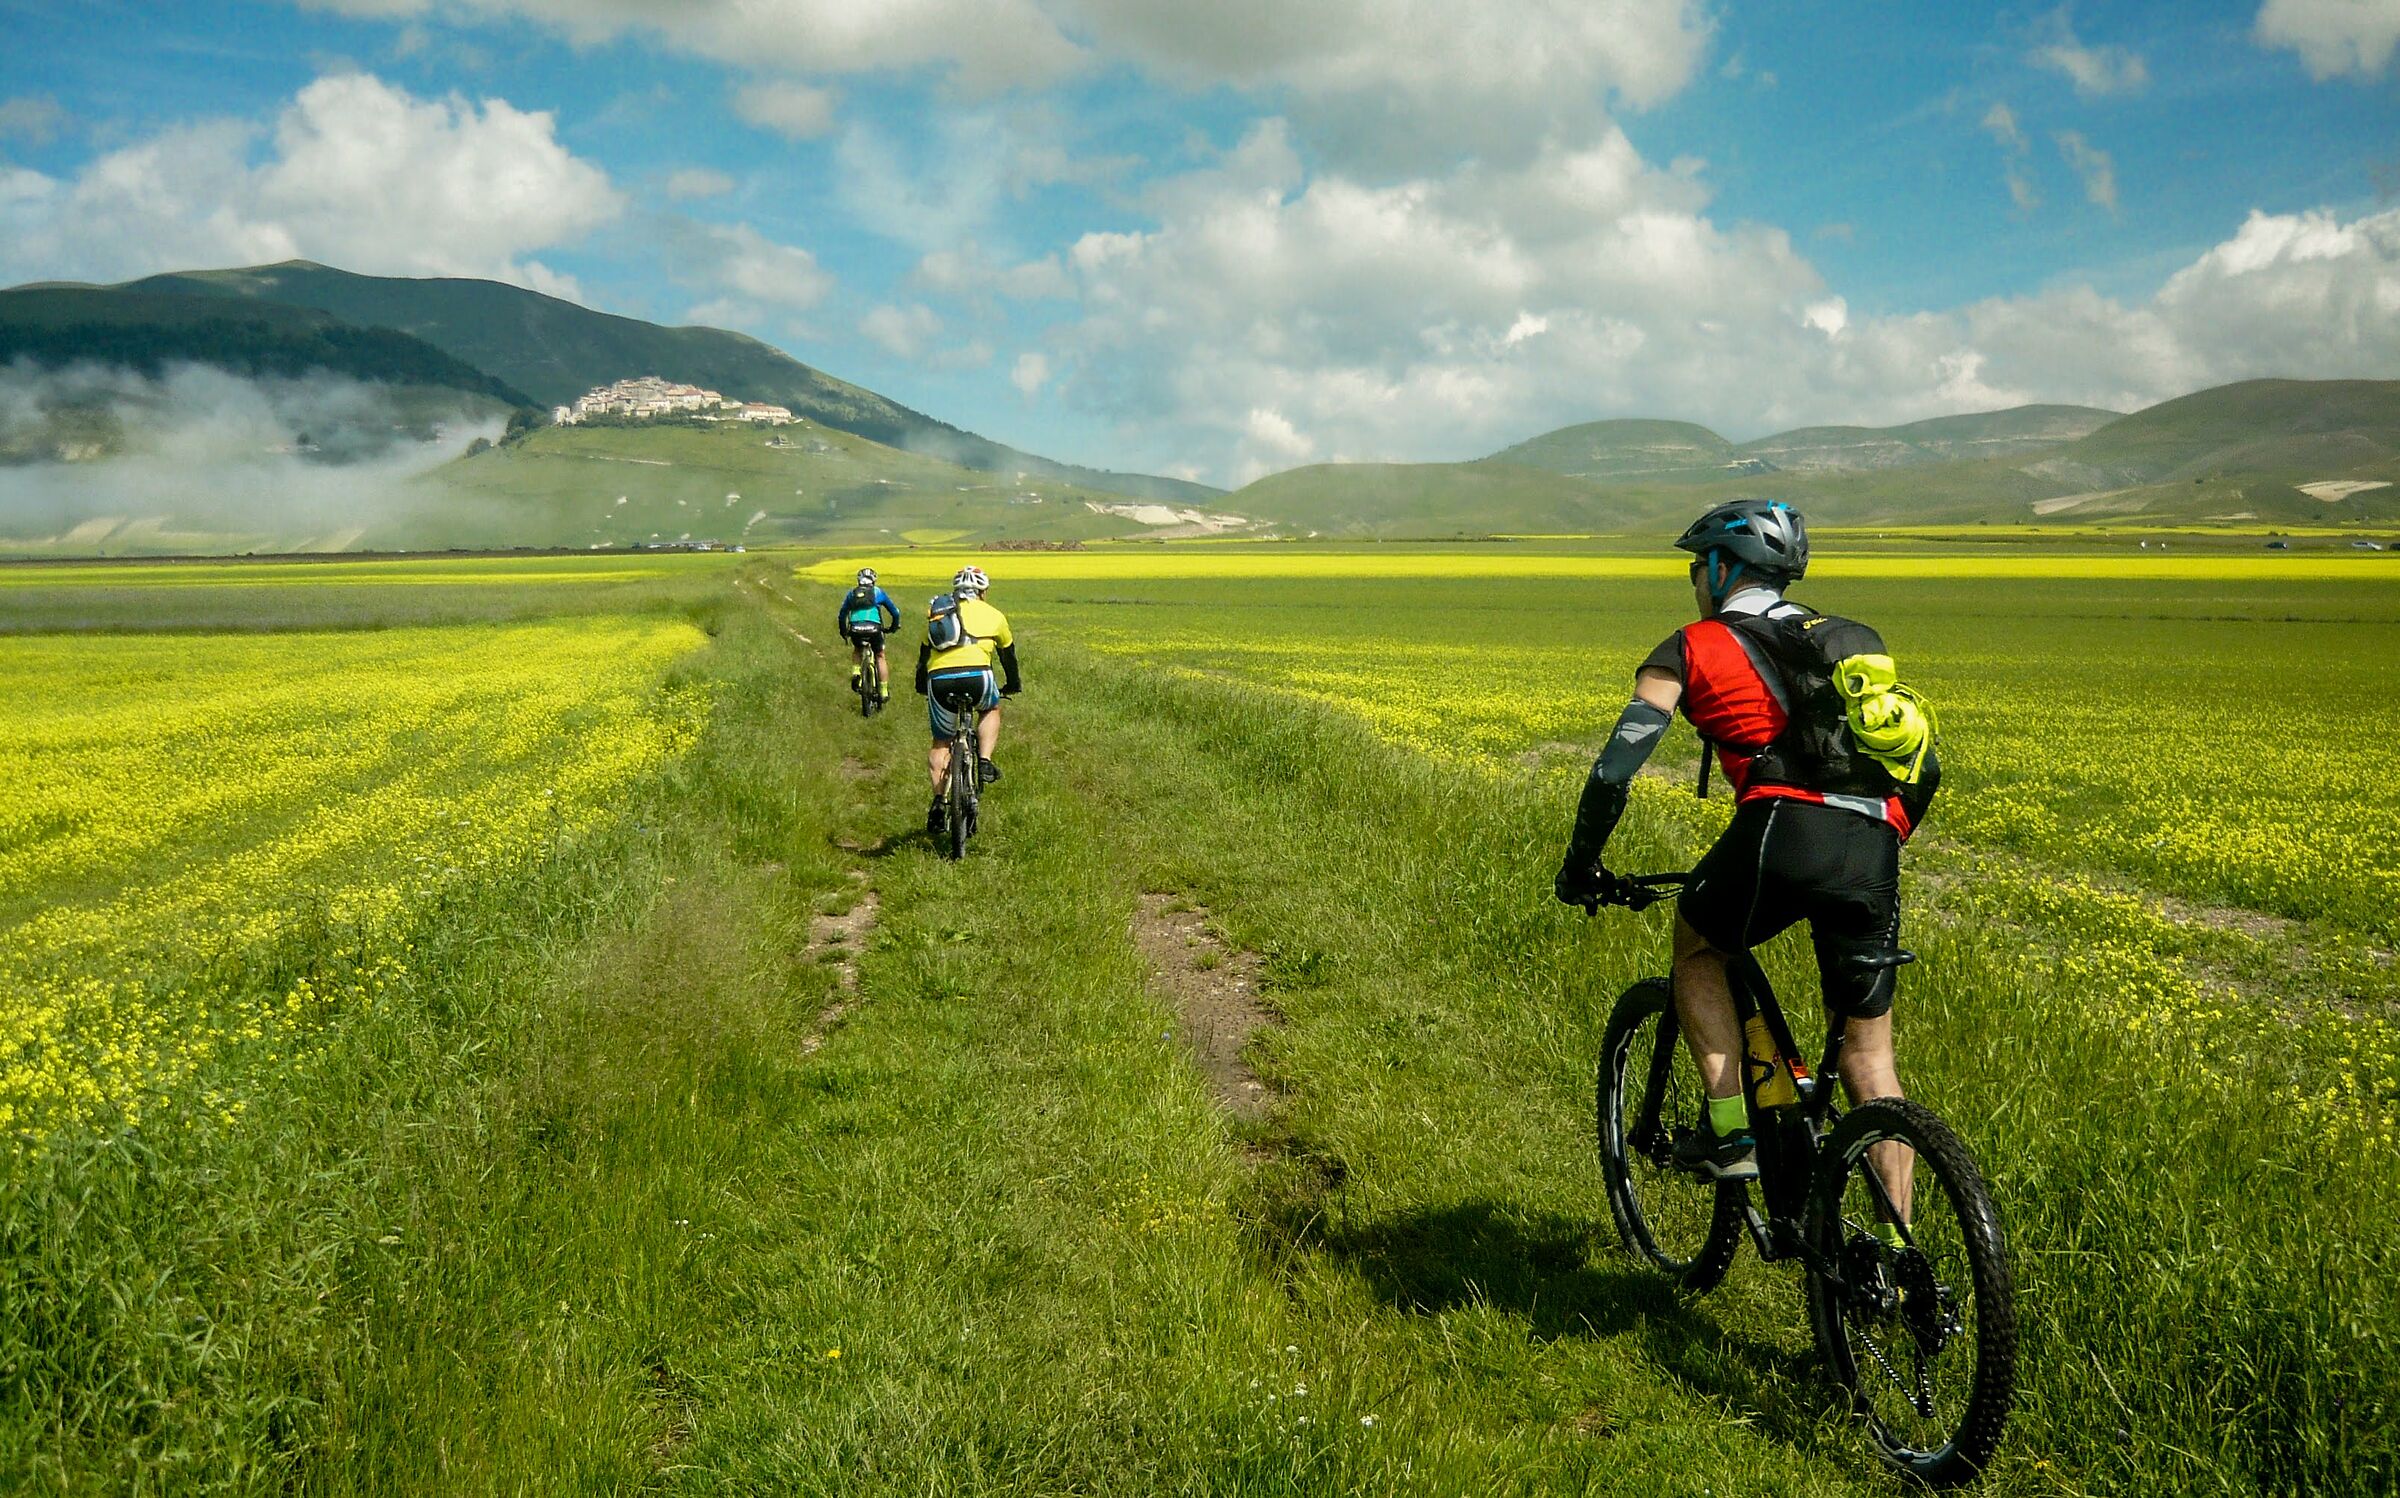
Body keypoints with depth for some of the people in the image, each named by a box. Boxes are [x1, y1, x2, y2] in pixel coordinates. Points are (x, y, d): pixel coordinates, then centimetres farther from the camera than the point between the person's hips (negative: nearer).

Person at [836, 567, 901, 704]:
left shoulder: (851, 594, 22)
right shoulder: (878, 592, 17)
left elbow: (842, 615, 27)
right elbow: (895, 612, 23)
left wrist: (843, 632, 41)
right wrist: (893, 627, 39)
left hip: (855, 629, 2)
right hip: (874, 628, -2)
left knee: (857, 650, 32)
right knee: (880, 656, 18)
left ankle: (855, 673, 6)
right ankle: (883, 692, 15)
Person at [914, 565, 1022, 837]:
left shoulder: (936, 614, 28)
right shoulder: (993, 615, 21)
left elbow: (923, 655, 36)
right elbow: (1008, 654, 34)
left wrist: (922, 687, 51)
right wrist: (1013, 685, 50)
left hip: (939, 680, 2)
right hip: (976, 675, -2)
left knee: (940, 743, 18)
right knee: (991, 710, 32)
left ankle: (938, 800, 4)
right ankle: (984, 761, 13)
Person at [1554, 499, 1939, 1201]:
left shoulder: (1691, 649, 15)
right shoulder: (1854, 639, 29)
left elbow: (1615, 769, 9)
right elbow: (1924, 764, 28)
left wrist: (1580, 866, 22)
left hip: (1786, 832, -4)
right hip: (1873, 855, 5)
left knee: (1695, 945, 26)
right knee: (1869, 1050, 15)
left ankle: (1730, 1132, 15)